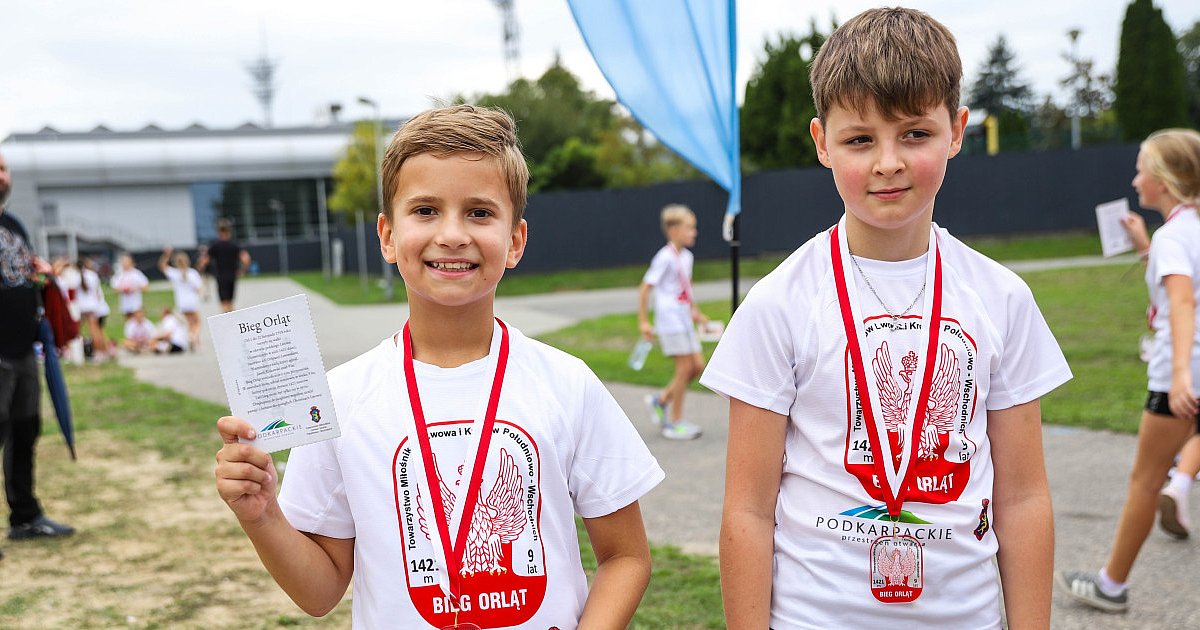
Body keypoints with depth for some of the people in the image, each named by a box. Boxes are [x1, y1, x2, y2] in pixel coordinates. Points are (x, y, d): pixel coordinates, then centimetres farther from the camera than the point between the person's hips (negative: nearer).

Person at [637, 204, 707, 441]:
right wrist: (643, 321, -16)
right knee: (685, 368, -6)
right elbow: (644, 289, -14)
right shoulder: (665, 258, -14)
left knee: (698, 366, 6)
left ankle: (661, 400, 22)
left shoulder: (686, 256, 11)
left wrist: (695, 311, 26)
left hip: (684, 321, 8)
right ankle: (675, 423, 5)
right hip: (670, 321, -8)